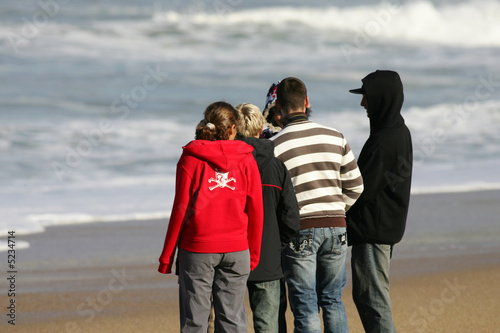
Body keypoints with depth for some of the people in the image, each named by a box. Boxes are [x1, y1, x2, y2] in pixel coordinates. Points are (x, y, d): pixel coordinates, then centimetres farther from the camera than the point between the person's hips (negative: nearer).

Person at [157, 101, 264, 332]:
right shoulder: (246, 160, 3)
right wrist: (254, 254, 15)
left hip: (198, 248, -2)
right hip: (236, 249, 2)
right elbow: (256, 211, 4)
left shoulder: (190, 159, -3)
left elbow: (181, 209, -5)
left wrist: (167, 256, 2)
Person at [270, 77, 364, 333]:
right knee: (333, 300, 14)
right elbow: (355, 186, 8)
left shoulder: (275, 145, -7)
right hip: (335, 226, 4)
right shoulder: (335, 137, 5)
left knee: (305, 306, 1)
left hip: (300, 228, -4)